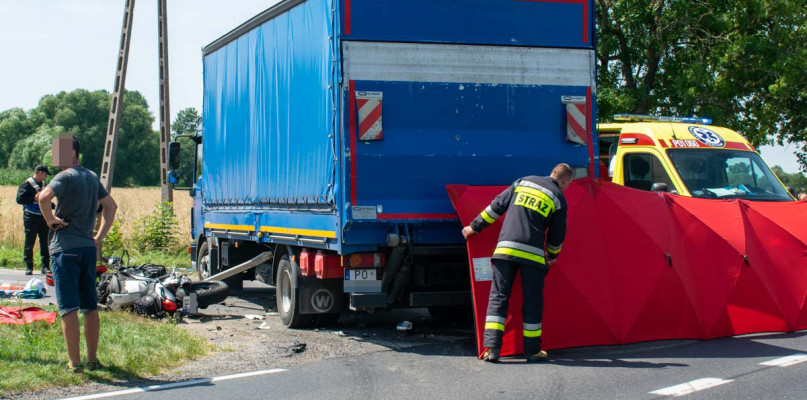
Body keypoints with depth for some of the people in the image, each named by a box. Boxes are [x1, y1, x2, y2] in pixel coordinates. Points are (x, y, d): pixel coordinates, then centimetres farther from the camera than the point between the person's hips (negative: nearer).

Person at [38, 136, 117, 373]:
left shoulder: (65, 177, -9)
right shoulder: (92, 177, 15)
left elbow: (44, 196, -27)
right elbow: (111, 206, 24)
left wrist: (49, 219, -11)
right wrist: (100, 236, 19)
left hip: (65, 248, -7)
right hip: (88, 247, 7)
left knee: (68, 309, -4)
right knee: (90, 307, 12)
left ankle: (75, 362, -4)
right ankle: (92, 359, 17)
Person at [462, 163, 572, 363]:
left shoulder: (523, 182, 16)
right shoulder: (559, 198, 8)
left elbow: (496, 206, 16)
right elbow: (557, 236, 13)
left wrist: (475, 227, 25)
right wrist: (553, 255, 32)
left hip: (505, 248, 2)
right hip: (532, 253, -2)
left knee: (498, 297, 3)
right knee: (532, 302, 9)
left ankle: (491, 347, -5)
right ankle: (533, 350, 14)